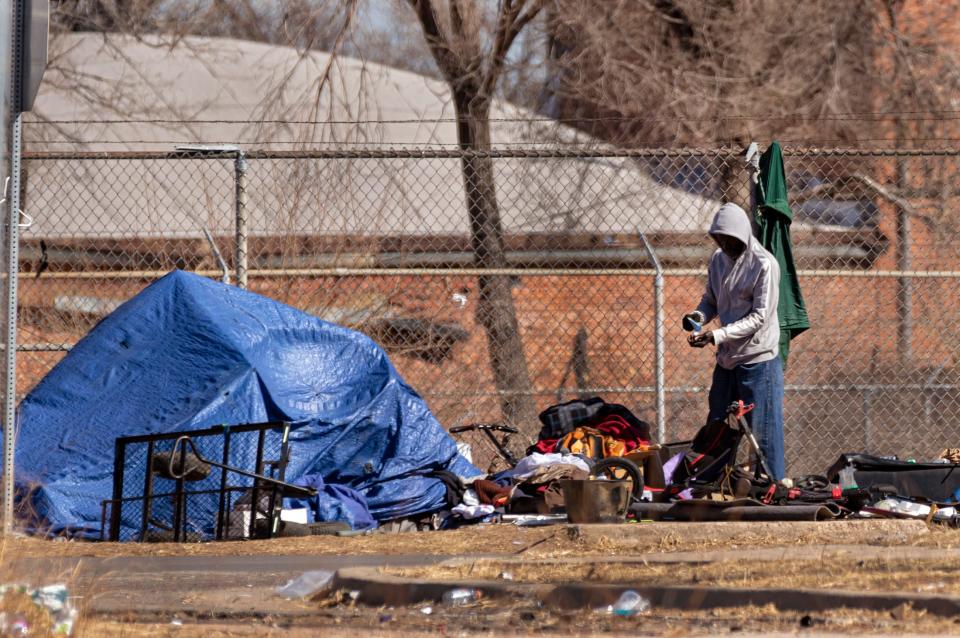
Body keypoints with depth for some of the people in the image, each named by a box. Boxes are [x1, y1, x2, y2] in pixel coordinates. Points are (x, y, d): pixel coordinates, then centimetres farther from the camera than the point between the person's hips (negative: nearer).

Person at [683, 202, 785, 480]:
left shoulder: (764, 265, -14)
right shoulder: (718, 260, 8)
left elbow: (759, 317, -18)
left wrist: (717, 335, -25)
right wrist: (700, 316, -6)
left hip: (758, 361, -8)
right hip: (727, 360, 8)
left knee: (762, 435, -5)